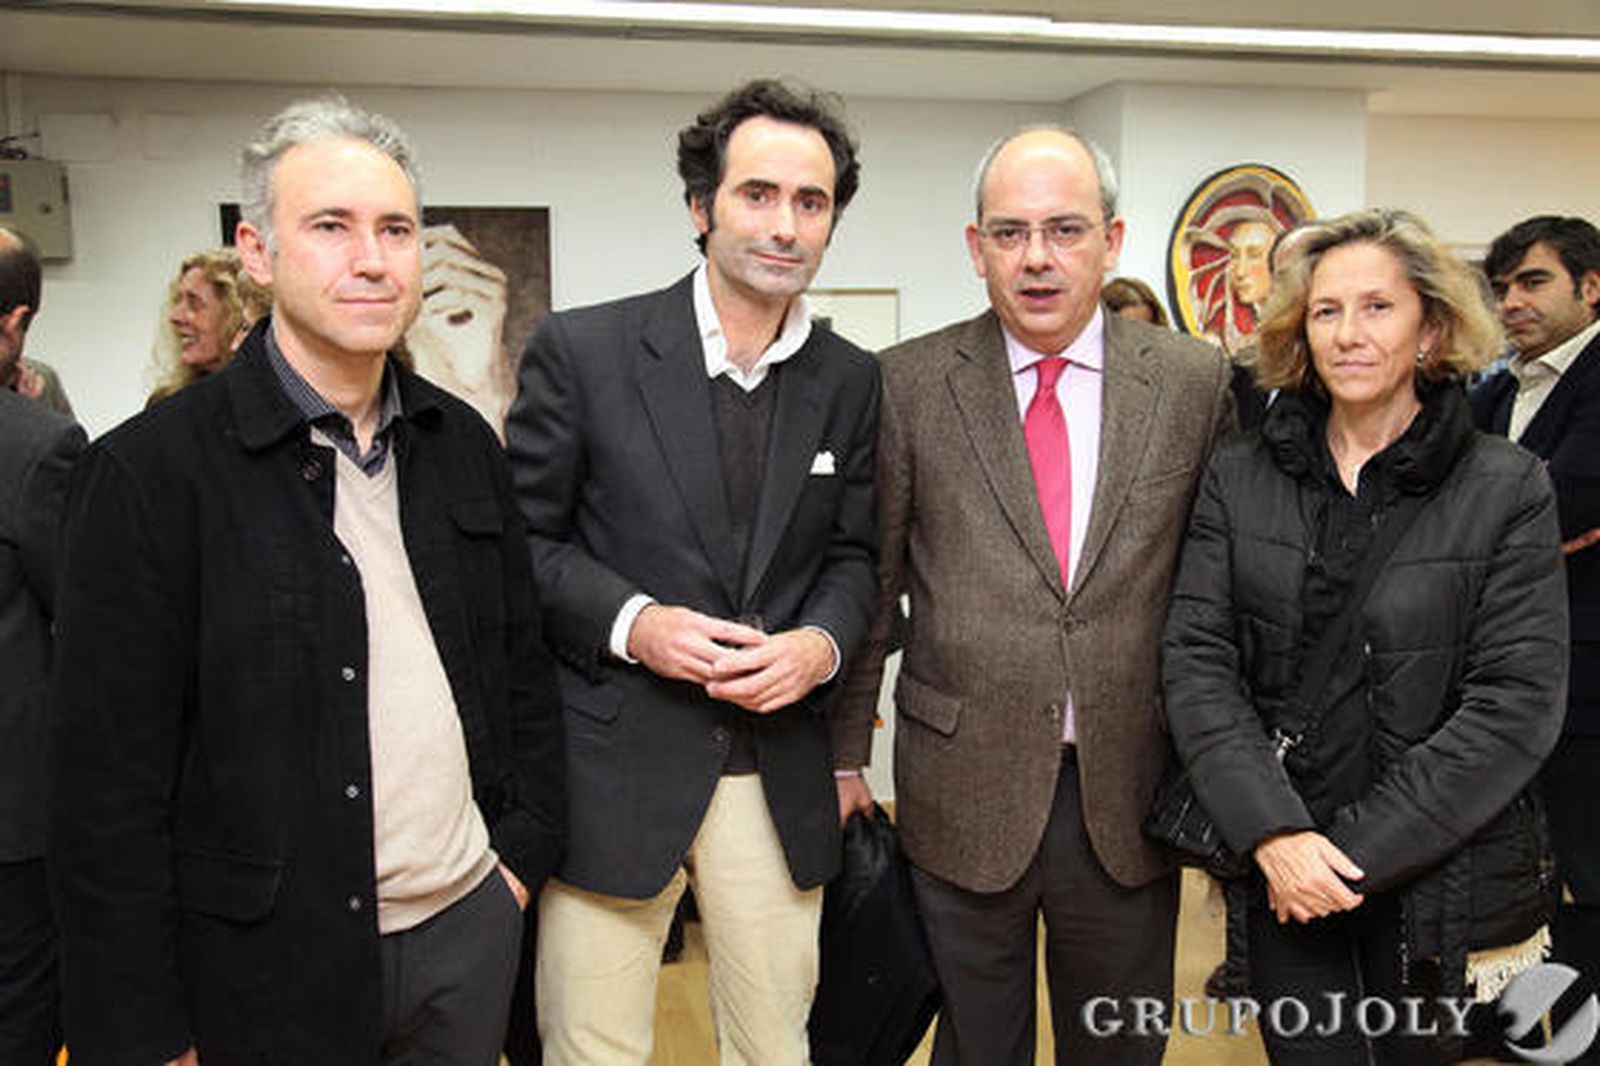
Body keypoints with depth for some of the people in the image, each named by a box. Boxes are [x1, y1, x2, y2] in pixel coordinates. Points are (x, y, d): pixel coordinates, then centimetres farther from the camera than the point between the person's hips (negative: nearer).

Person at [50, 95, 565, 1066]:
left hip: (473, 925, 4)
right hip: (272, 965, -4)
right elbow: (111, 787, -11)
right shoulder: (151, 471, -12)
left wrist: (526, 847, 5)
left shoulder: (463, 443, 3)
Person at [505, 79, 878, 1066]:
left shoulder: (853, 381, 5)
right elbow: (523, 539, -1)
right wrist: (632, 621, -17)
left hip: (781, 776, 3)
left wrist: (821, 642, -9)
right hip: (614, 765, -3)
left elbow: (853, 556, 12)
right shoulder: (580, 349, -6)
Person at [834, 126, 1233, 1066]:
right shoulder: (908, 384, -4)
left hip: (1130, 795, 1)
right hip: (965, 791, -1)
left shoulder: (1196, 382, -1)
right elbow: (871, 583, 0)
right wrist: (844, 756, 1)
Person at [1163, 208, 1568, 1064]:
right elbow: (1195, 657, -4)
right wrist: (1274, 833, -15)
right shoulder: (1239, 476, 0)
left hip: (1439, 876, -1)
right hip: (1280, 865, 1)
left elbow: (1517, 702, -10)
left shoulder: (1507, 491, -5)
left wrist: (1363, 850, -15)